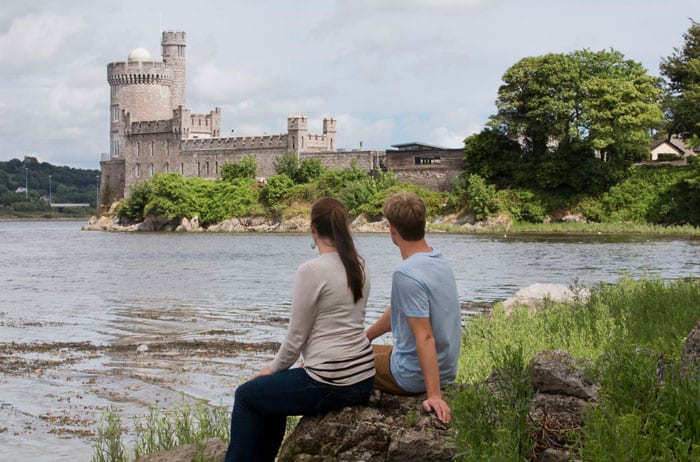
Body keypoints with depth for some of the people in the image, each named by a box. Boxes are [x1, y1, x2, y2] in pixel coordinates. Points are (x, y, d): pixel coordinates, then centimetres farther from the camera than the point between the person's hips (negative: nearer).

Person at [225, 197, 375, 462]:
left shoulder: (311, 271, -17)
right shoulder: (359, 266, 7)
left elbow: (296, 337, -11)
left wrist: (274, 368, 6)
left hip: (331, 384, -8)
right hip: (364, 379, 8)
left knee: (247, 396, 15)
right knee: (272, 393, 30)